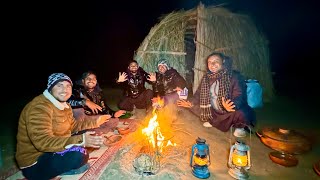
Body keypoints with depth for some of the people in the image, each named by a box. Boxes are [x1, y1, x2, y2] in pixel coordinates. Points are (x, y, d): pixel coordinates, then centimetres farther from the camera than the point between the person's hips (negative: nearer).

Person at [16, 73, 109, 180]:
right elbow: (43, 142, -35)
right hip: (34, 162, -9)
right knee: (78, 155, -31)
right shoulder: (39, 107, -25)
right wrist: (80, 140, -44)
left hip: (51, 151, 9)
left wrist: (95, 122, 5)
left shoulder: (64, 105, 4)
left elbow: (73, 126, 13)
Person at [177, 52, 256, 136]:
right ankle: (213, 121, 21)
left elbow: (239, 96, -26)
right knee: (195, 106, -1)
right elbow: (199, 94, 8)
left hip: (231, 111, -5)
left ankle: (239, 127, 3)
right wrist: (191, 103, -5)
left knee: (240, 113, -34)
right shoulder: (206, 78, -2)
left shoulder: (234, 76, -16)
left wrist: (231, 106, -46)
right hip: (214, 112, 5)